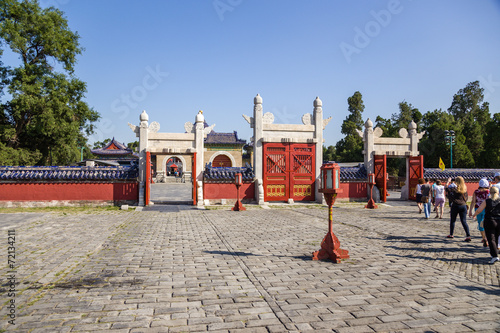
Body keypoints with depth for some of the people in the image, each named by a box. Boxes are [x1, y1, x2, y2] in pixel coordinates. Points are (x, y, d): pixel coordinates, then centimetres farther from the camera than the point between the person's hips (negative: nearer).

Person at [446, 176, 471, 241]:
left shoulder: (454, 189, -12)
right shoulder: (465, 189, 3)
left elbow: (447, 186, 2)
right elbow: (466, 197, 11)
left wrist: (448, 181, 18)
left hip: (455, 206, -4)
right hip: (463, 206, 4)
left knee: (452, 220, 11)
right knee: (464, 221, 3)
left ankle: (451, 234, 21)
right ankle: (468, 236, -7)